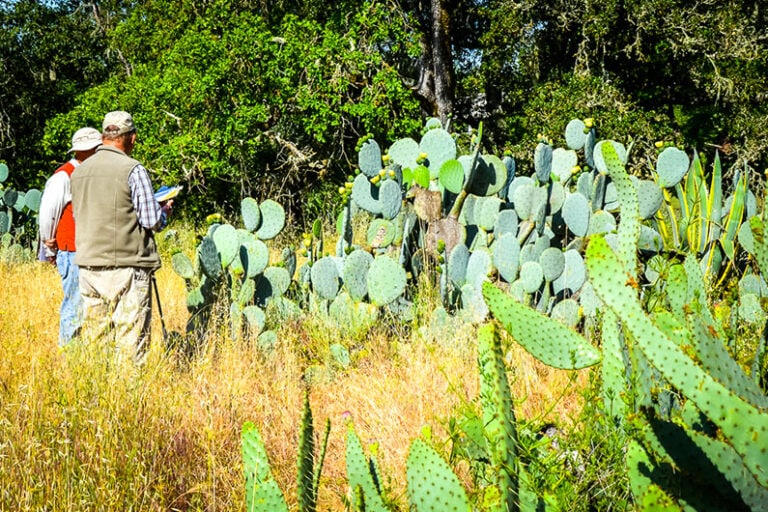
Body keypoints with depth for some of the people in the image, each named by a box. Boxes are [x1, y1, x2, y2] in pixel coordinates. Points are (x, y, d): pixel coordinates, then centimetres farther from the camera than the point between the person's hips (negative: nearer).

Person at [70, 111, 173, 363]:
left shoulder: (79, 171, 9)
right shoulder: (133, 170, -10)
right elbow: (152, 221, -11)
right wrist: (165, 210, 10)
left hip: (88, 264, 6)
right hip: (126, 266, -6)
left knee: (94, 333, 12)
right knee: (131, 334, -1)